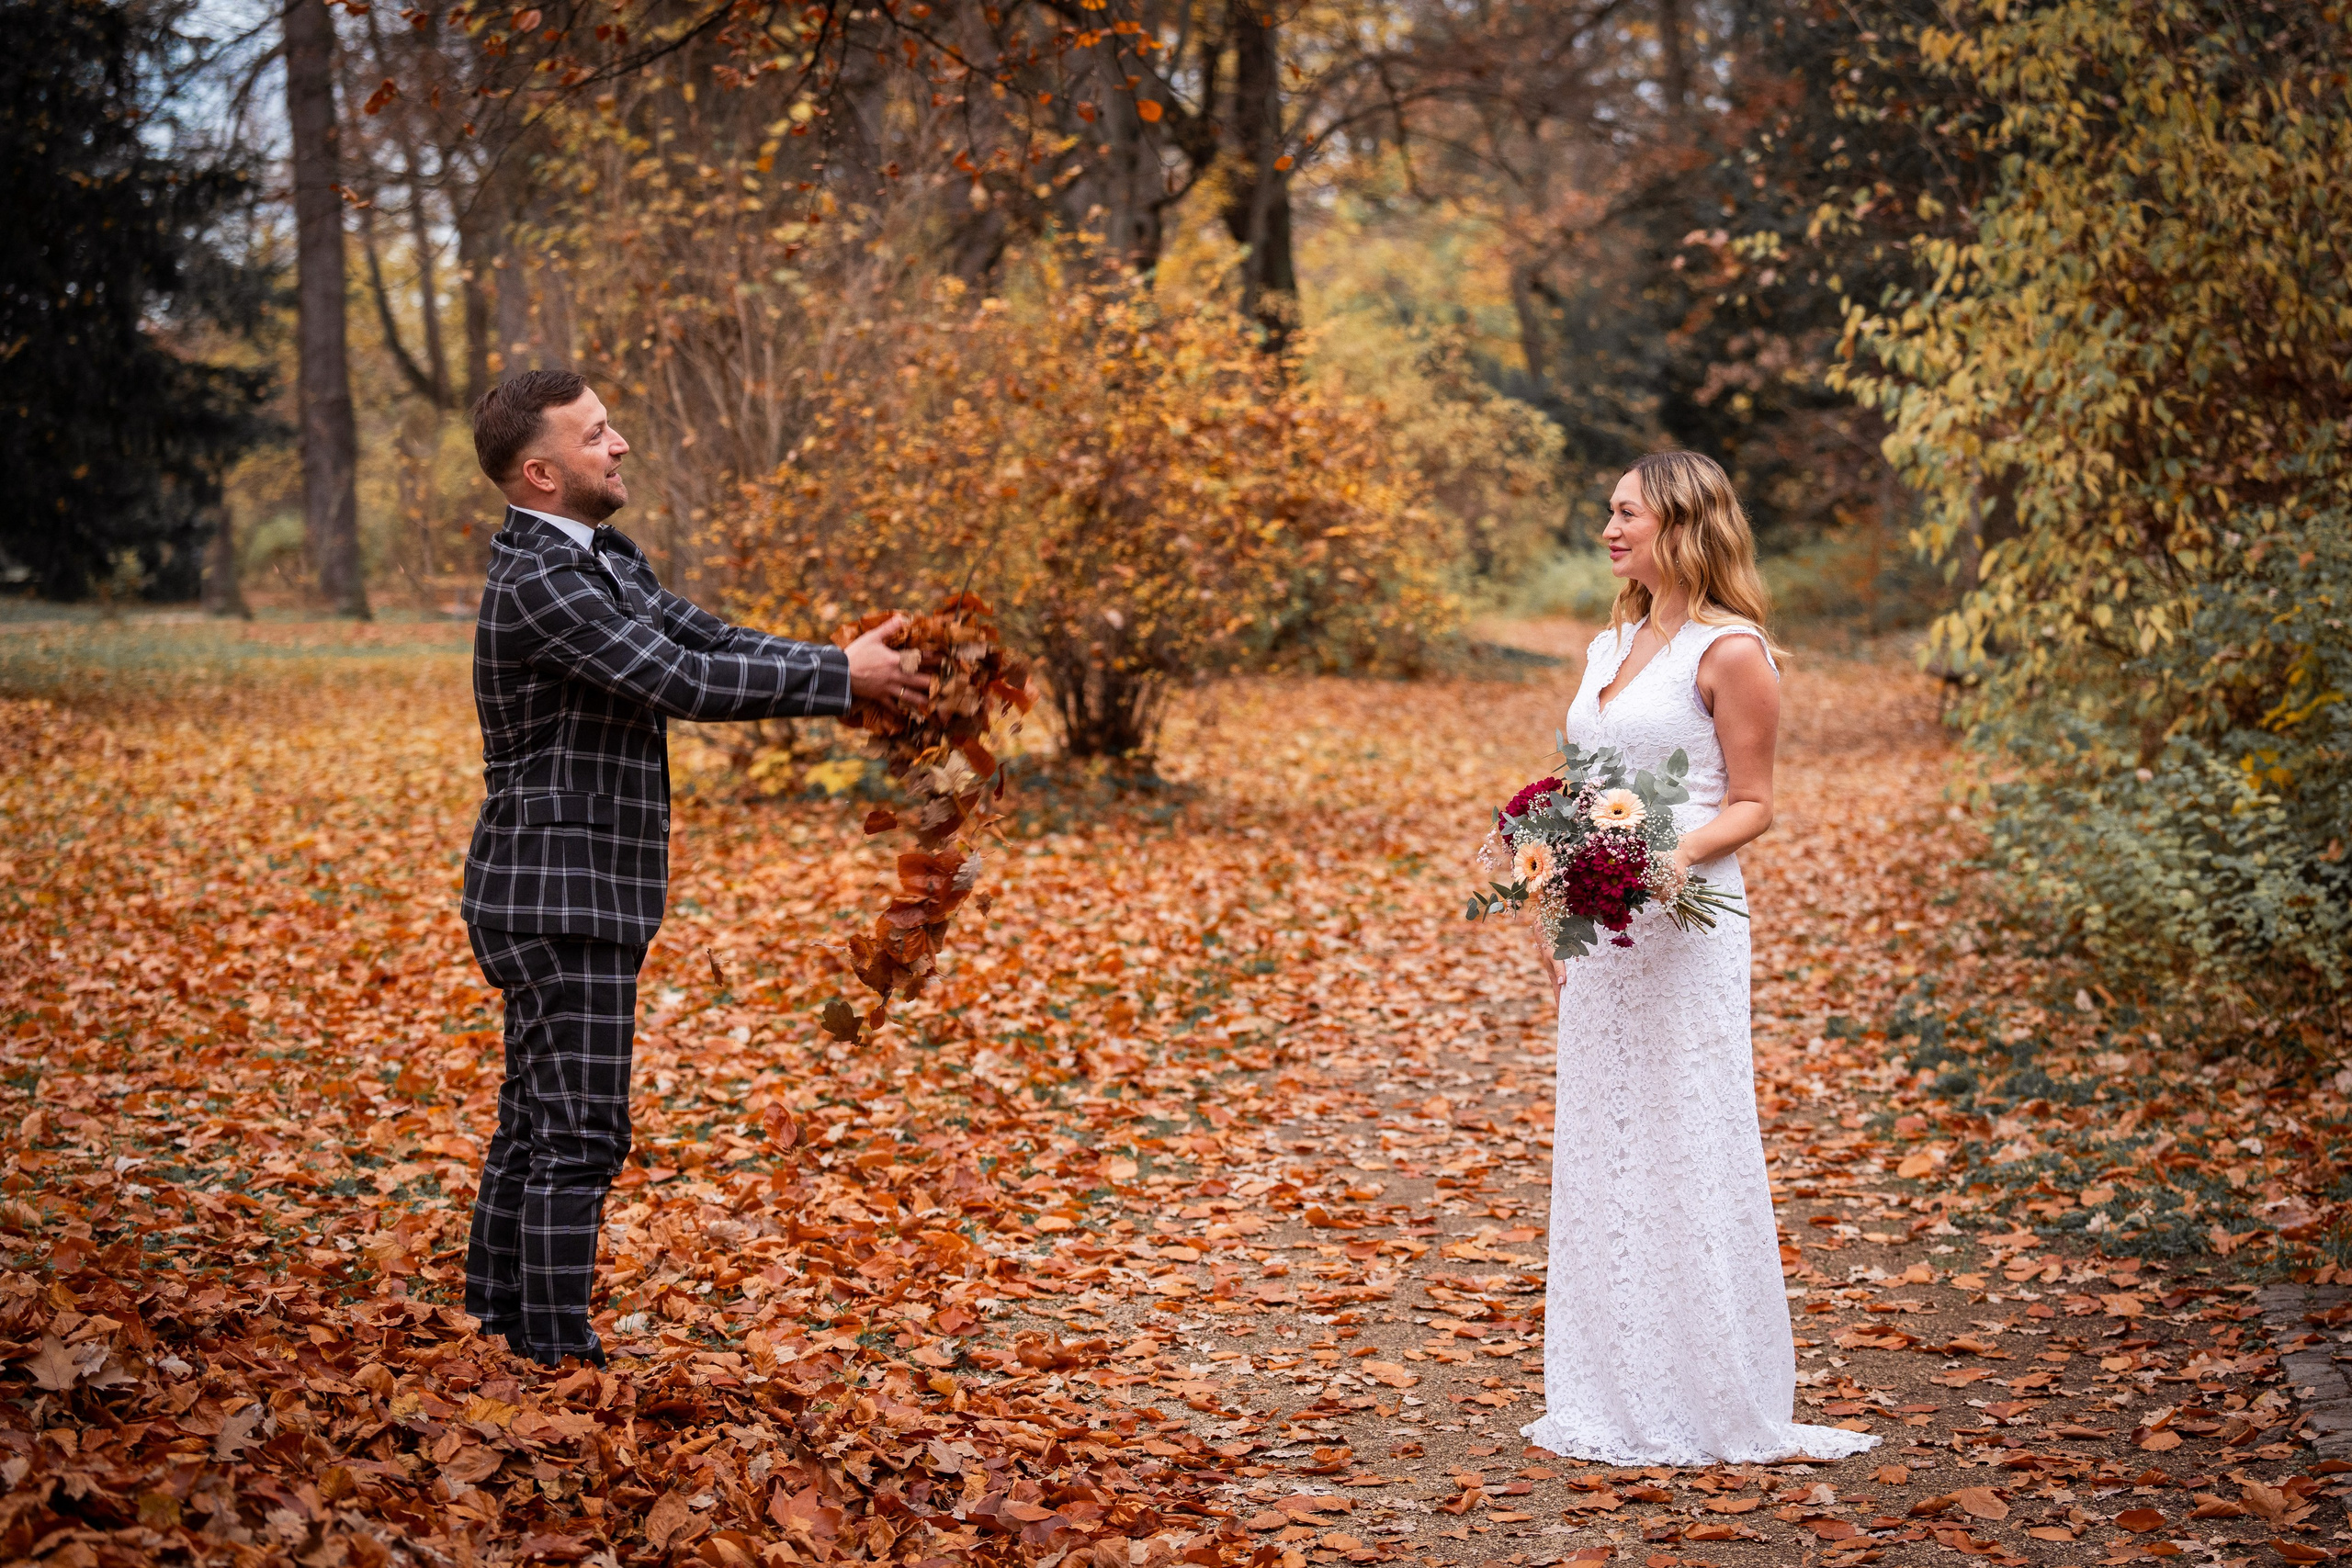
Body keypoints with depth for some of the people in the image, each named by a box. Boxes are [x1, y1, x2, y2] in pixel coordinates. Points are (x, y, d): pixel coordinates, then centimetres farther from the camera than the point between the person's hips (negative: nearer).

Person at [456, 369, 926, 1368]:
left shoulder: (608, 561, 14)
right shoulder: (537, 580, -19)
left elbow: (711, 643, 10)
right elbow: (680, 682, -24)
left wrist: (847, 667, -3)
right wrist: (841, 678, -19)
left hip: (577, 894, 10)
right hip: (556, 897, -10)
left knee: (538, 1119, 16)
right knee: (579, 1132, -7)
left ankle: (501, 1318, 26)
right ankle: (557, 1353, -2)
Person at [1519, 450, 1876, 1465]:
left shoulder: (1730, 649, -7)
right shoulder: (1609, 647, 15)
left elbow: (1752, 805, -8)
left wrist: (1677, 855, -25)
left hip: (1683, 928, -8)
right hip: (1598, 934, 8)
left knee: (1686, 1154, -3)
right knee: (1599, 1151, 10)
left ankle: (1718, 1410, 8)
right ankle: (1608, 1401, 19)